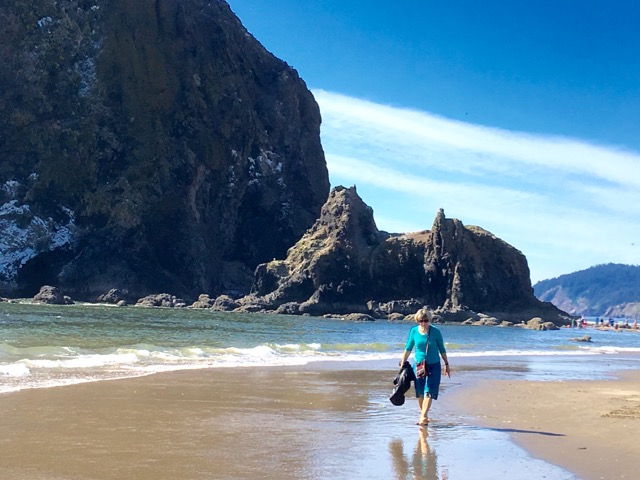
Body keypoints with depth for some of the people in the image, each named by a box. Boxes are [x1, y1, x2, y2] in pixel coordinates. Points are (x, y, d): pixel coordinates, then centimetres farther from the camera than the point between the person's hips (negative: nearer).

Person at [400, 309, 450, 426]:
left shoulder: (435, 331, -9)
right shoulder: (414, 331, -4)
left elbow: (442, 349, 2)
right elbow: (408, 349, 6)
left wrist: (447, 365, 6)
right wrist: (402, 365, 7)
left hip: (433, 365, -2)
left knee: (428, 392, -13)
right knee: (420, 393, 6)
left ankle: (423, 417, -19)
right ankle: (424, 416, 22)